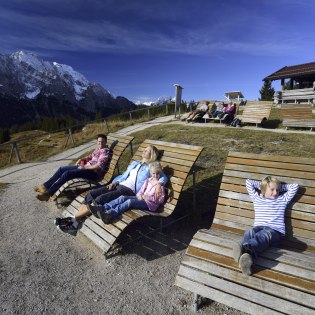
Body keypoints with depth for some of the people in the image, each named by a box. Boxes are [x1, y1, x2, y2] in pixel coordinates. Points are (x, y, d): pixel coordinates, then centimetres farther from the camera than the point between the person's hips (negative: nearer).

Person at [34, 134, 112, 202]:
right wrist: (81, 159, 11)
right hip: (86, 167, 10)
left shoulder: (106, 151, -14)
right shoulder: (98, 148, 15)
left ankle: (48, 193, -16)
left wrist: (84, 167, -17)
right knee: (62, 169, 8)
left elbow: (99, 166, -23)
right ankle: (45, 186, 15)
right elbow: (90, 156, 30)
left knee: (67, 173, -24)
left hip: (94, 173, -10)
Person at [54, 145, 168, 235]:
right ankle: (75, 224, -12)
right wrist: (114, 182, 9)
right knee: (90, 194, -11)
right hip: (119, 185, 7)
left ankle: (74, 220, -13)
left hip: (130, 190, -7)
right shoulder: (135, 163, 25)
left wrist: (159, 185, -29)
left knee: (99, 199, -25)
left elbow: (163, 177, -7)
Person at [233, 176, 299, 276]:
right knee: (249, 232, -35)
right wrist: (261, 184, 33)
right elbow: (248, 182, 27)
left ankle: (245, 247, -68)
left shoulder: (282, 199, 25)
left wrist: (280, 187, 29)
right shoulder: (257, 198, 24)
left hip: (275, 230, -1)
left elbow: (295, 186, 24)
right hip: (258, 227, 2)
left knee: (263, 235, -38)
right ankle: (246, 256, -62)